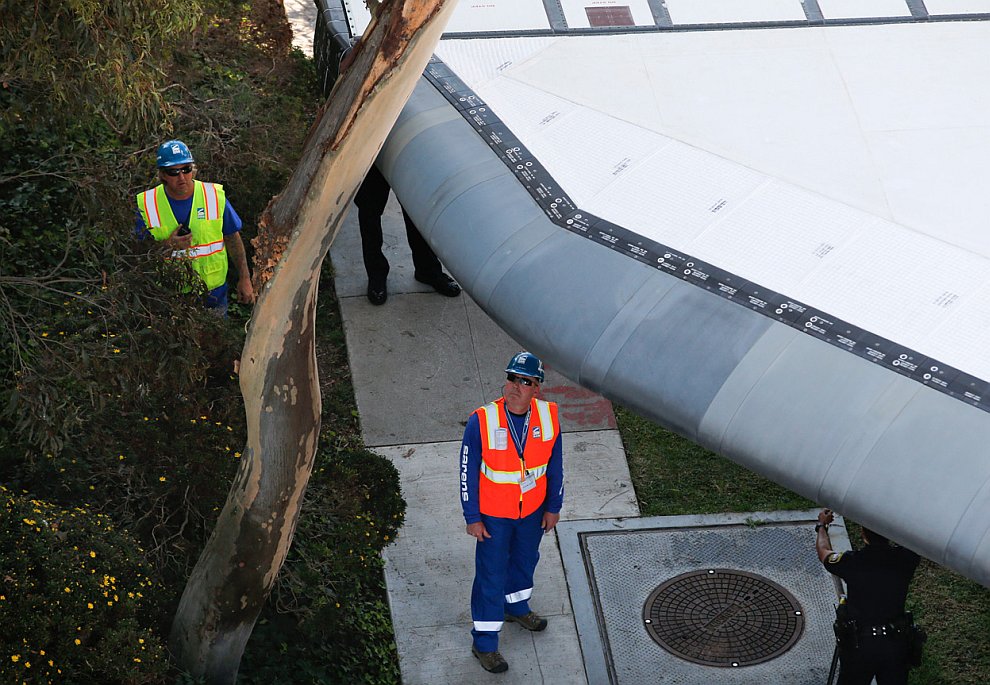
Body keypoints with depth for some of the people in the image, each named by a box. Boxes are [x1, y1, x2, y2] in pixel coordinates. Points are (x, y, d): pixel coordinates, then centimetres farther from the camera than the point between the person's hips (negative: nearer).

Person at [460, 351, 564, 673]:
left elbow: (555, 465, 0)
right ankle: (484, 643, 21)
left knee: (525, 560, 27)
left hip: (532, 510, 4)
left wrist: (553, 507, 6)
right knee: (491, 574, 6)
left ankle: (516, 607, 56)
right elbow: (468, 472, -15)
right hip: (493, 514, -4)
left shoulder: (548, 417, -15)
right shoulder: (482, 422, -25)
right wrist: (472, 518, -11)